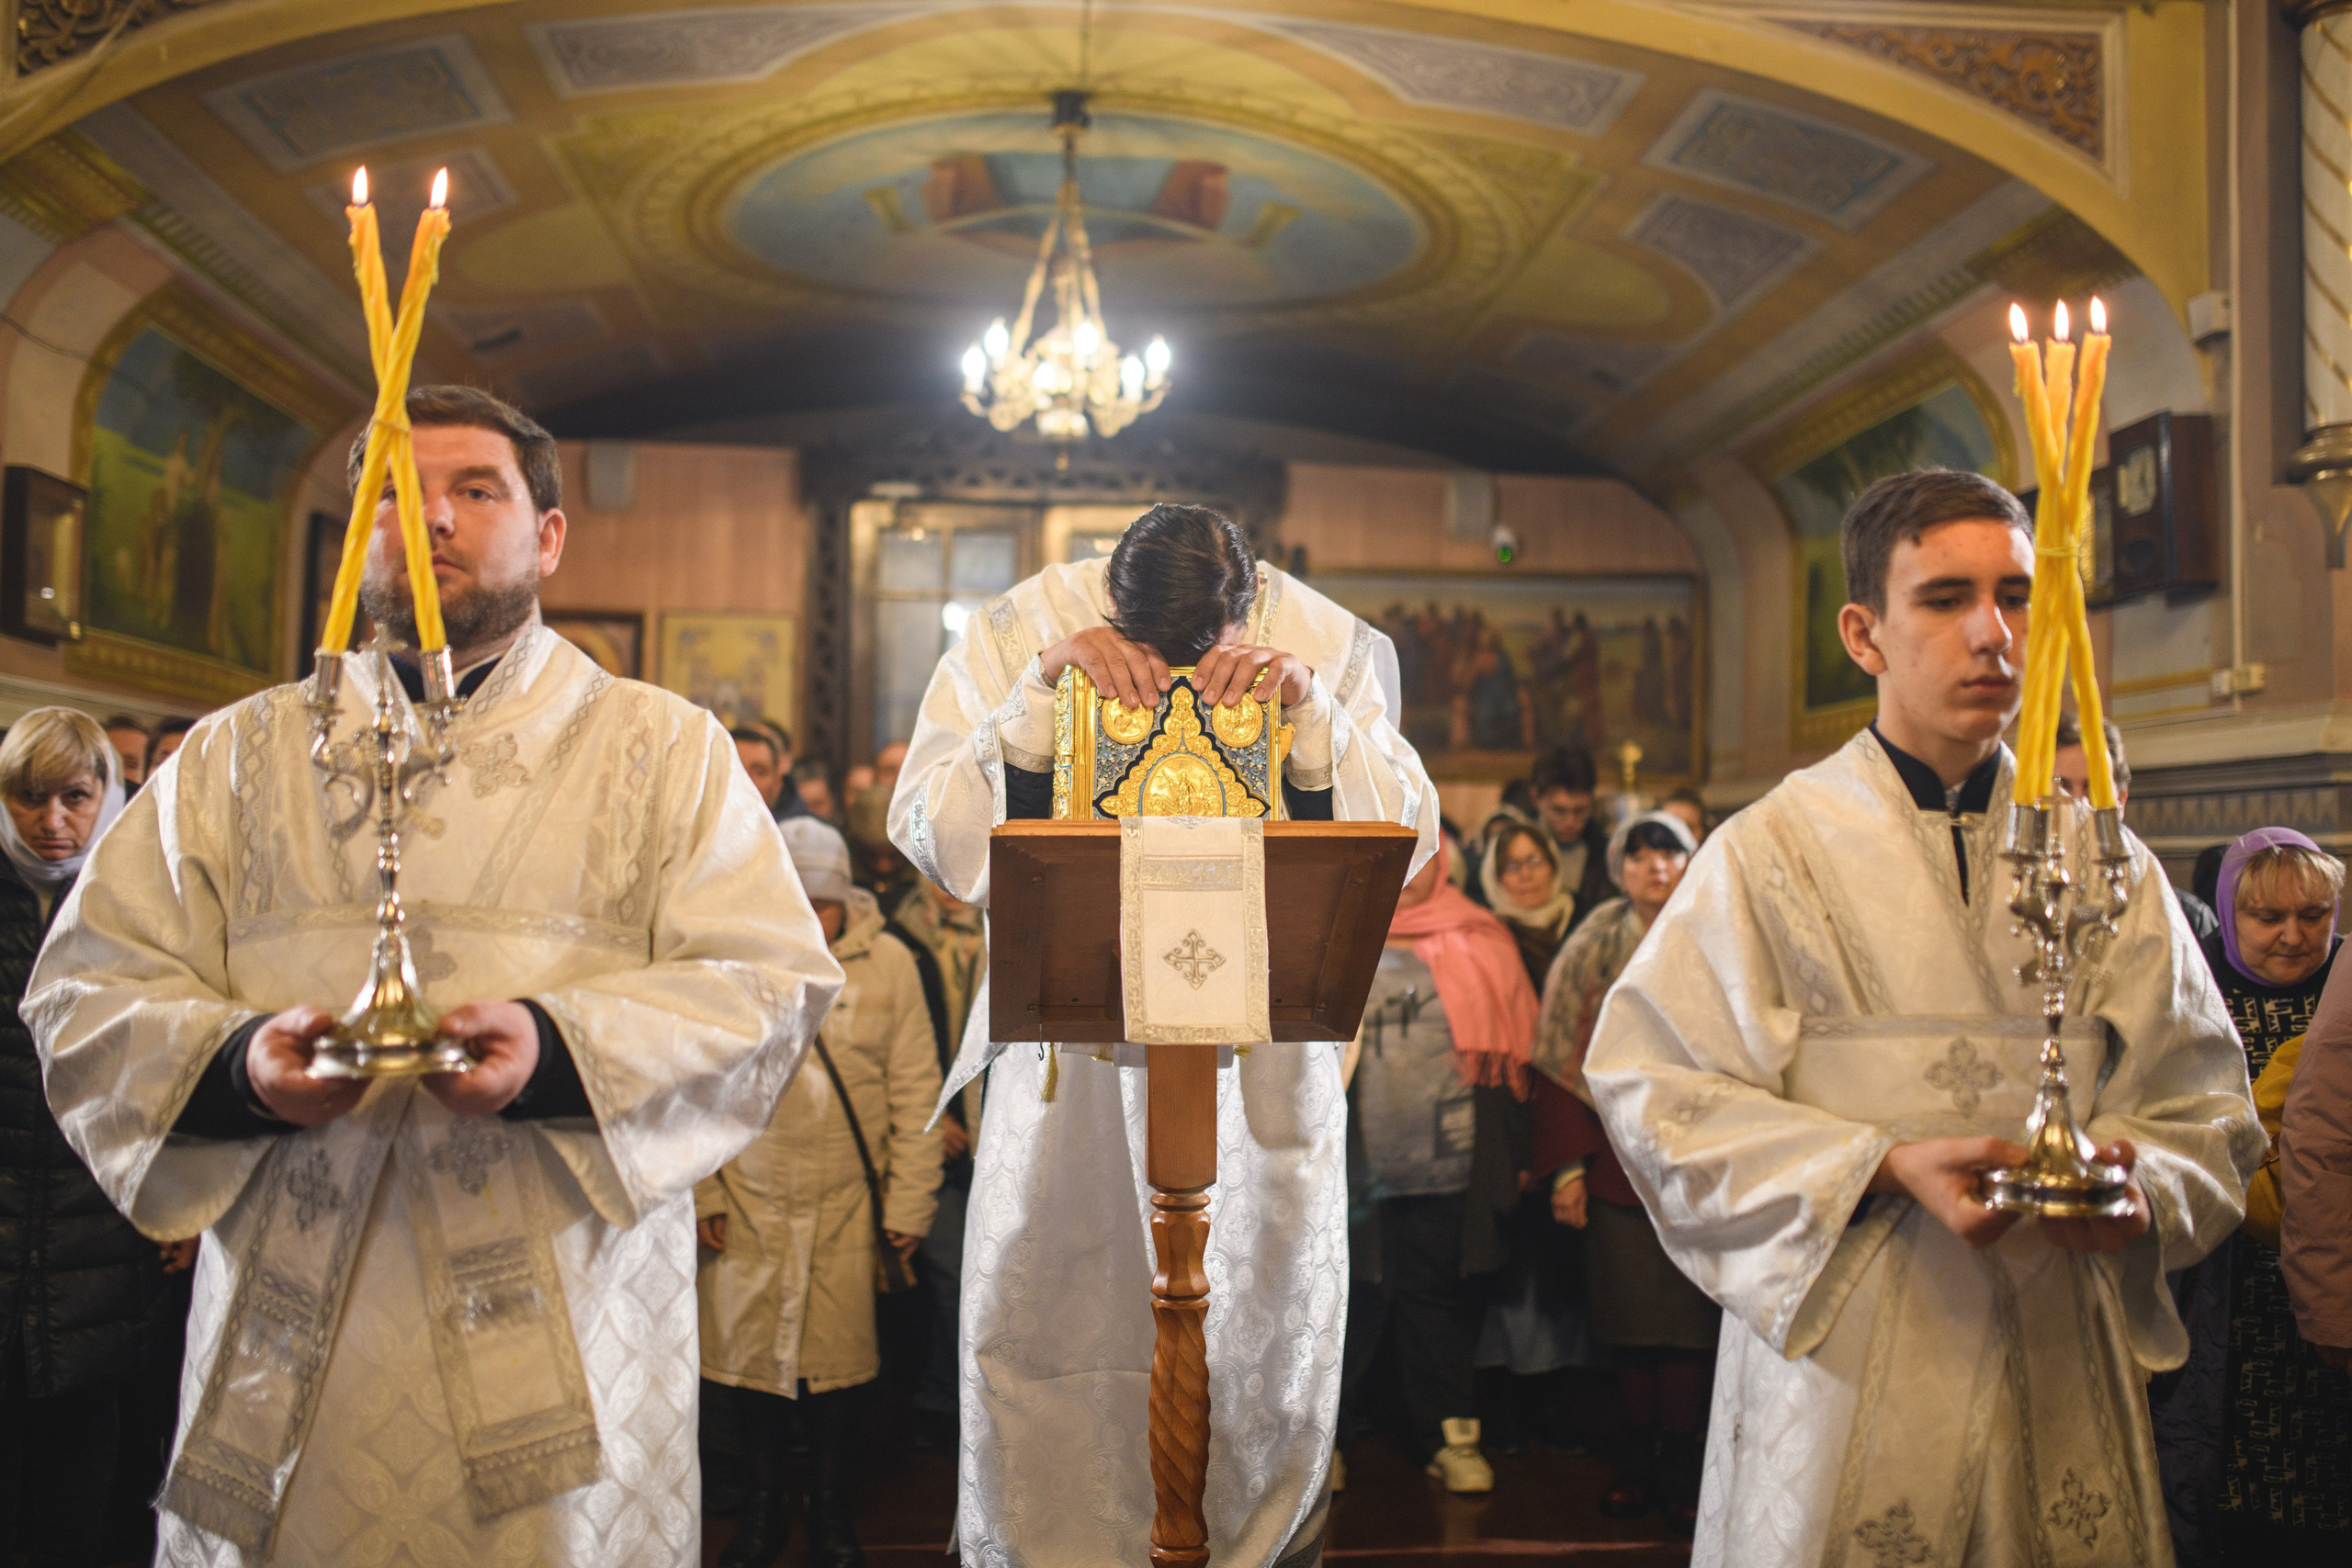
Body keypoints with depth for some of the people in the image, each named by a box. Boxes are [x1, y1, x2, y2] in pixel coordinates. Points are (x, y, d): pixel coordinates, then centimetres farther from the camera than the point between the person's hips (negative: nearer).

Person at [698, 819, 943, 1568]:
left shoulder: (887, 962, -3)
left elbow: (914, 1089, 0)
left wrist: (909, 1202, -1)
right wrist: (698, 1190, 1)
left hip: (845, 1201, 0)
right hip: (746, 1198, 0)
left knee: (837, 1360, 6)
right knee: (747, 1352, 7)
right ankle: (763, 1502, 29)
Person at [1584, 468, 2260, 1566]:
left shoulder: (2102, 861, 7)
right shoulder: (1771, 851, -5)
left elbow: (2202, 1105, 8)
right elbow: (1657, 1088, -9)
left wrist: (2141, 1182, -14)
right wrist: (1885, 1168, -19)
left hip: (2061, 1365, 4)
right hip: (1846, 1373, -3)